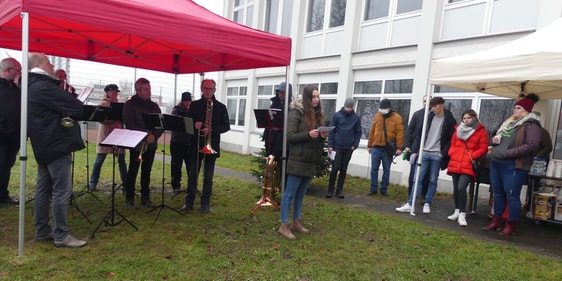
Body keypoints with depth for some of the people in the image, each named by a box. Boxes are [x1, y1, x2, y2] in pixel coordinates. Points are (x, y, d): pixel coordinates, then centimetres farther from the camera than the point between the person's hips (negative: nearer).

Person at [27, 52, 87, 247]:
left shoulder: (30, 87, 15)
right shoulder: (44, 86, -17)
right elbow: (77, 109, -19)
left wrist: (64, 112, 4)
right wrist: (74, 107, 1)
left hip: (43, 144, 11)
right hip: (56, 144, -10)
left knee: (43, 188, 14)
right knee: (61, 190, -6)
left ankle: (42, 231, 22)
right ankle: (61, 236, -1)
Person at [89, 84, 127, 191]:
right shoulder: (103, 104, 0)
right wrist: (115, 117, -23)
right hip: (106, 134, -4)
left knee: (121, 160, 7)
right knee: (100, 159, 0)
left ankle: (125, 181, 15)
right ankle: (93, 183, 8)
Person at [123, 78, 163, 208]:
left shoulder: (154, 106, 11)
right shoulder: (130, 104, -1)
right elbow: (129, 123, -12)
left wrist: (154, 135, -14)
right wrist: (145, 134, -20)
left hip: (151, 144, 4)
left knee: (147, 171, 9)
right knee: (133, 171, -1)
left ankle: (145, 197, 16)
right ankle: (129, 198, 9)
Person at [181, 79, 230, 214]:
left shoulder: (220, 107, 3)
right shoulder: (194, 105, 8)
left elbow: (226, 126, -1)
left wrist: (211, 129, -17)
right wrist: (194, 125, -16)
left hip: (212, 146, -1)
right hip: (196, 144, 1)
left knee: (208, 176, 5)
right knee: (192, 175, 4)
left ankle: (205, 204, 15)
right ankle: (189, 203, 14)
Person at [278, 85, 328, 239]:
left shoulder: (317, 114, 13)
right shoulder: (296, 113, -8)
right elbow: (290, 136, -13)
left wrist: (322, 136, -3)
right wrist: (308, 134, -24)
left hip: (311, 162, 7)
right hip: (298, 161, -7)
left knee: (301, 194, 16)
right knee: (290, 193, 0)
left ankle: (297, 222, 27)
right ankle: (284, 226, 8)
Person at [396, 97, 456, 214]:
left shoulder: (449, 120, -1)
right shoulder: (429, 117, 8)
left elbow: (452, 139, -4)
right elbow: (420, 134, 9)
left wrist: (443, 153, -10)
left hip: (437, 155, -2)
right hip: (424, 152, 3)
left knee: (433, 180, 5)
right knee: (418, 179, 0)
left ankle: (427, 203, 16)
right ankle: (410, 204, -1)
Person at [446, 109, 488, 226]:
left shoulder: (481, 131, 2)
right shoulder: (458, 129, 14)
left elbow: (483, 149, -2)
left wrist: (472, 156, -13)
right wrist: (452, 154, 1)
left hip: (468, 165, -5)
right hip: (455, 163, 5)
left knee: (461, 188, -17)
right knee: (456, 188, 9)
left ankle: (462, 214, -8)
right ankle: (457, 212, 23)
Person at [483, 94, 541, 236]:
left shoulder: (531, 126, -8)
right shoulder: (508, 123, 17)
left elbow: (531, 146, -19)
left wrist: (508, 153, -21)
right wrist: (494, 140, 5)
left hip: (513, 166, -8)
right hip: (496, 163, 8)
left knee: (512, 196, -1)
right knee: (498, 193, 14)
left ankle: (511, 225, 10)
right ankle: (496, 221, 24)